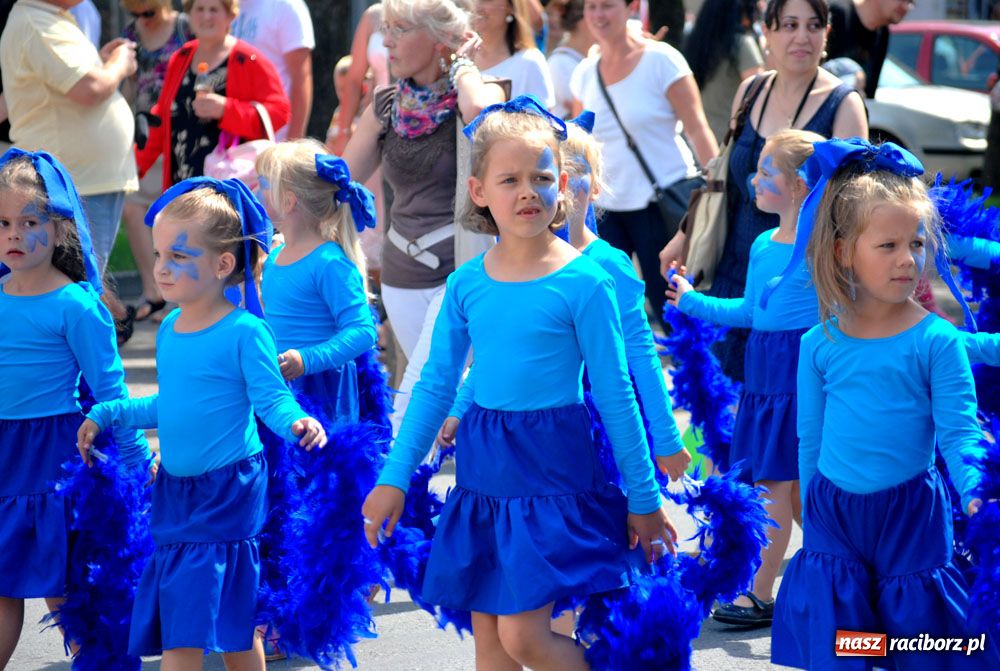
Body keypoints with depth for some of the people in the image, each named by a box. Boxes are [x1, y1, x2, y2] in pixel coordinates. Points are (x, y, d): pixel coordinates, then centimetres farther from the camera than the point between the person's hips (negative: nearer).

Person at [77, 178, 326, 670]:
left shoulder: (245, 332, -13)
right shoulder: (169, 330, 8)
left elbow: (272, 401, -15)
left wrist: (296, 423, -35)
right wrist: (106, 415, 19)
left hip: (227, 493, -7)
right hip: (174, 492, 7)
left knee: (235, 626, -3)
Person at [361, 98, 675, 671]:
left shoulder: (584, 283, -10)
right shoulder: (467, 284, 2)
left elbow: (616, 396, -5)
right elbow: (435, 387, 10)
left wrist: (644, 499, -1)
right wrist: (394, 479, 9)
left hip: (553, 467, -5)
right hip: (483, 470, 5)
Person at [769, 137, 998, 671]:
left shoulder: (937, 341, -8)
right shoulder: (820, 344, 0)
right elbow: (810, 439, 9)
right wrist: (813, 516, 13)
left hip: (911, 518, -2)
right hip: (832, 518, 2)